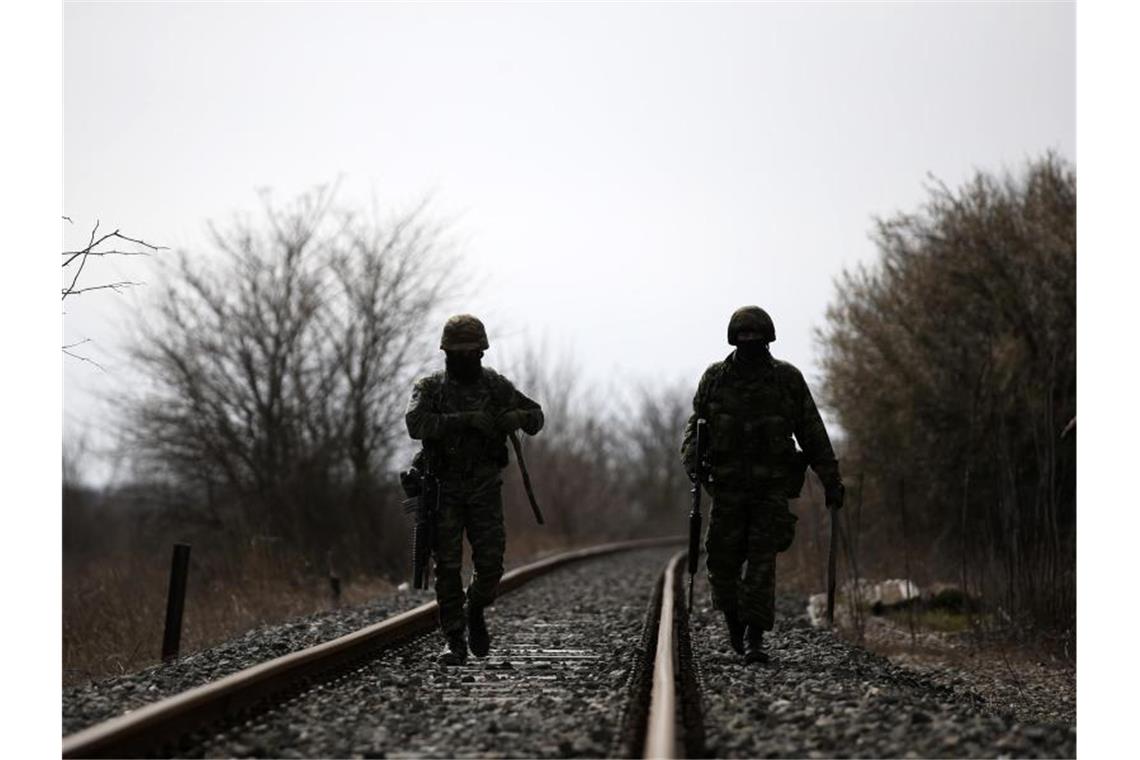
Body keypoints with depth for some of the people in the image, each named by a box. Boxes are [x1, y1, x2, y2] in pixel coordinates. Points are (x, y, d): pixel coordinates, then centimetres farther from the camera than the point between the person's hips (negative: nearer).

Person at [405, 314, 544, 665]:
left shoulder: (495, 385, 4)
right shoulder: (430, 388, -3)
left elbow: (536, 415, 10)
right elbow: (416, 424, -22)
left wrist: (519, 417, -15)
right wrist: (465, 420, -30)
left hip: (485, 488, 1)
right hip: (445, 489, -1)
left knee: (490, 562, -6)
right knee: (448, 567, -3)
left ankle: (476, 610, 25)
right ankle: (455, 641, 5)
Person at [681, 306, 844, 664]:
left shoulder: (788, 379, 1)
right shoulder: (715, 378, 3)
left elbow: (812, 433, 5)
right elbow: (695, 425, 8)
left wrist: (831, 480, 4)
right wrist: (692, 461, -10)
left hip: (772, 487, -1)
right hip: (727, 486, 1)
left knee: (762, 562, -10)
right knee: (723, 562, 2)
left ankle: (754, 638, -9)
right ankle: (734, 619, 30)